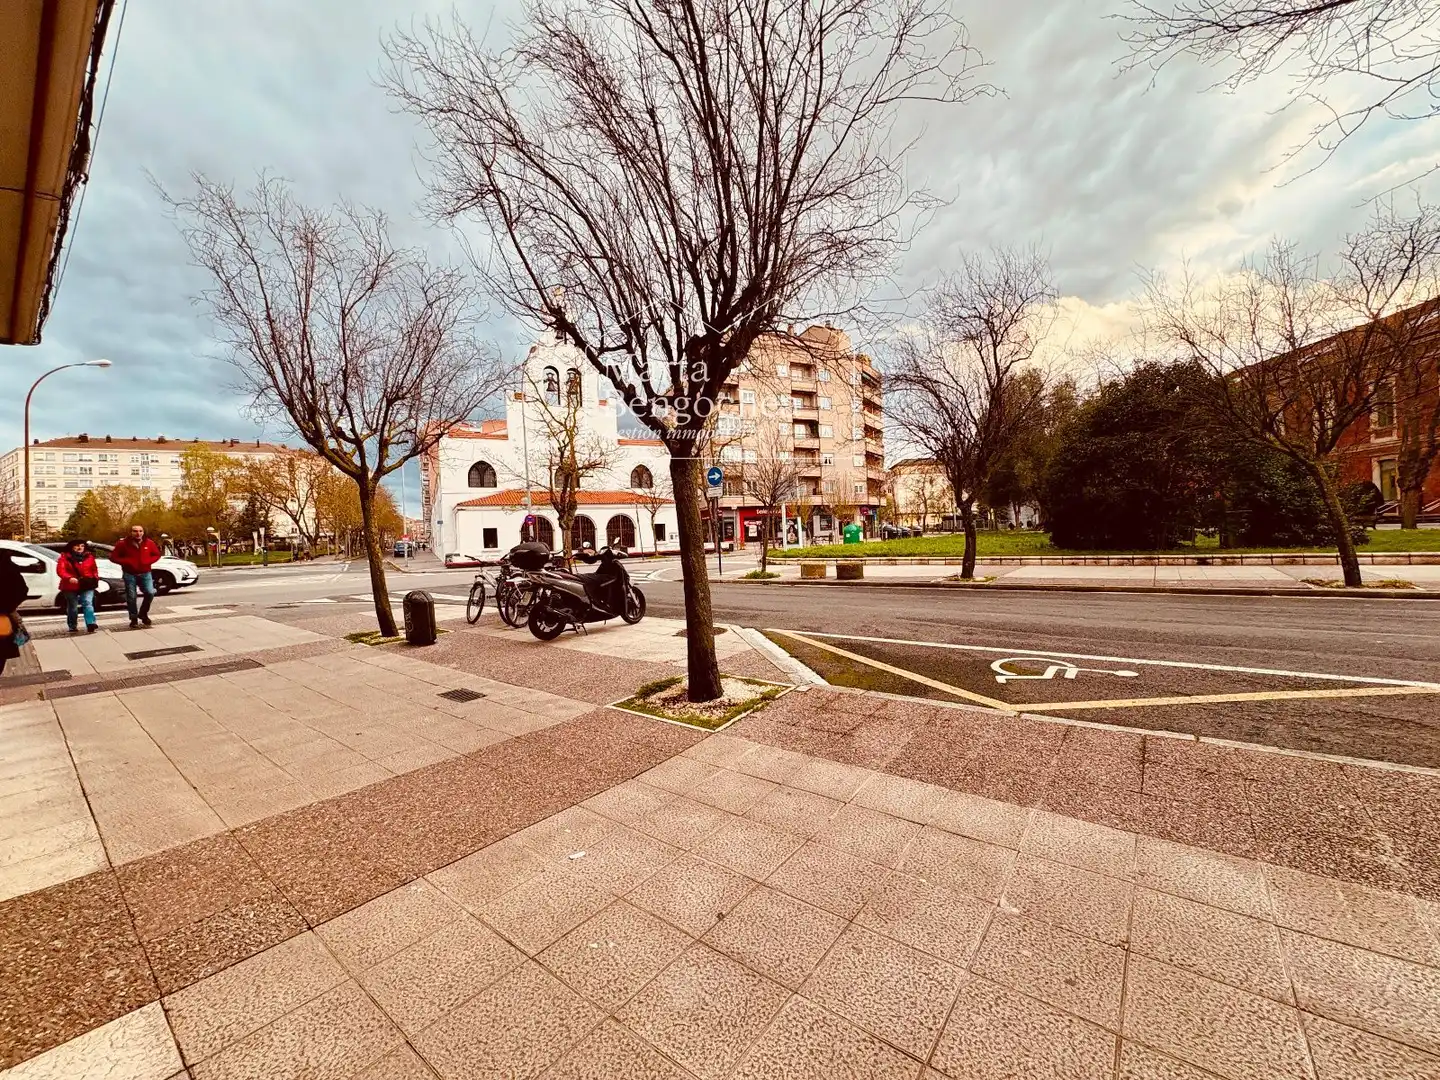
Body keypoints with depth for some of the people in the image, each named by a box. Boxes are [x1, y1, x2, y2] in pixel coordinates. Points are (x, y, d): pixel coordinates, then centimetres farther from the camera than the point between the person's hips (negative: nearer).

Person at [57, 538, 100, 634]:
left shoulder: (89, 556, 7)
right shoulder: (65, 557, -1)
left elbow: (94, 569, 17)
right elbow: (61, 570, -13)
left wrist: (95, 578, 3)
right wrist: (69, 578, -31)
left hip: (87, 586, 0)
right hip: (71, 586, 0)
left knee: (88, 604, -14)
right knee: (72, 607, 10)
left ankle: (91, 625, -20)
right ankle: (73, 627, 22)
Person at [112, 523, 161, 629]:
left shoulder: (149, 543, -2)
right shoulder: (123, 543, -6)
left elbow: (157, 554, 9)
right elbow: (113, 557, -1)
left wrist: (148, 561, -9)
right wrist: (127, 562, -16)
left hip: (145, 573, 1)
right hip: (130, 574, -1)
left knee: (150, 593, -13)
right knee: (131, 597, 2)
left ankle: (143, 613, 10)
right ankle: (134, 619, 14)